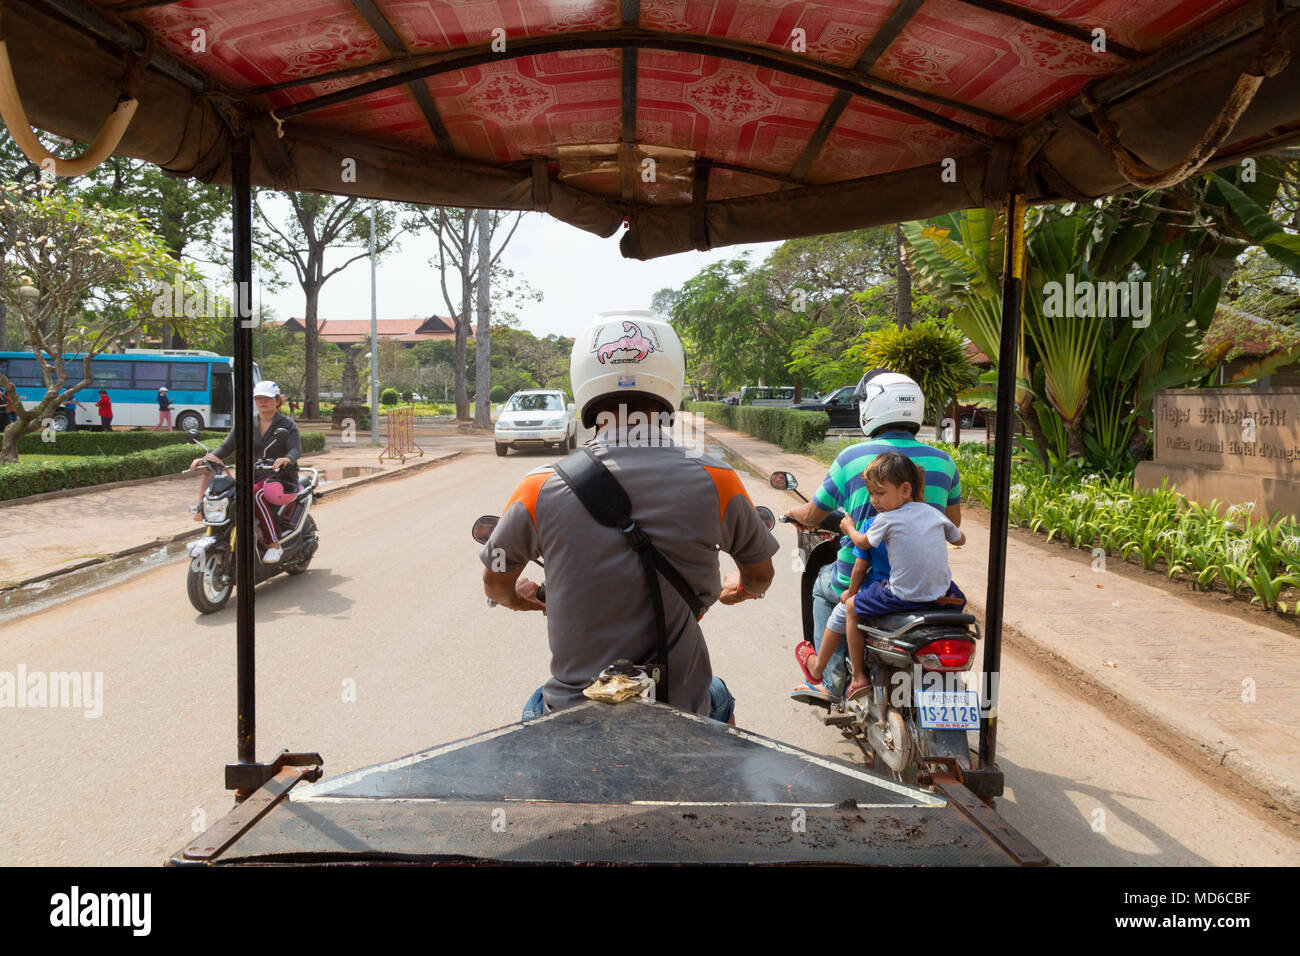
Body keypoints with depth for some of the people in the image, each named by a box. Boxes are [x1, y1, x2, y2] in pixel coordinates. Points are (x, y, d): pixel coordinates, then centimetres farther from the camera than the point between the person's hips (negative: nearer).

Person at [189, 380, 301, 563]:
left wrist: (286, 459, -39)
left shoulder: (287, 423, 1)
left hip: (282, 480, -5)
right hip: (254, 478, 5)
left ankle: (274, 544, -32)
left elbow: (296, 449, -14)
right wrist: (204, 459, -12)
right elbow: (226, 446, 6)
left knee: (257, 494, -37)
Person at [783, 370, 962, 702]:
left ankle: (832, 679, 18)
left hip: (861, 580, -3)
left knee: (824, 587, 29)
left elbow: (812, 516, 4)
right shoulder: (943, 461, 0)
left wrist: (793, 512, 27)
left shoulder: (851, 458, -8)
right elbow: (952, 525, 13)